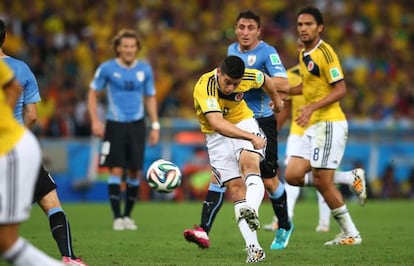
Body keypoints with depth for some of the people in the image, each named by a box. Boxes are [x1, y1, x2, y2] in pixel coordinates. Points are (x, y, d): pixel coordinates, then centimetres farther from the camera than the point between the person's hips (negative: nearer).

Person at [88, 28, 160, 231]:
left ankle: (128, 215, 16)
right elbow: (93, 93, 4)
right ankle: (117, 217, -1)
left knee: (135, 172, 2)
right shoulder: (107, 68, -3)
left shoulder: (145, 69, 5)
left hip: (137, 125, 3)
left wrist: (155, 125, 8)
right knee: (116, 170, -9)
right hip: (115, 124, -2)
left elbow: (150, 98, 14)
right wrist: (95, 121, -6)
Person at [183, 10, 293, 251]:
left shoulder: (267, 52, -11)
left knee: (269, 180, 4)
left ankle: (285, 226, 29)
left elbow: (283, 83, -24)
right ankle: (204, 231, -15)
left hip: (262, 122, -5)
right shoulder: (232, 50, 10)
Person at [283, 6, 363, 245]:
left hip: (330, 123, -9)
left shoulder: (325, 53, -13)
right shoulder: (304, 55, 14)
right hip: (313, 127, 9)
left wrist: (312, 107, -27)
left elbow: (340, 89, -18)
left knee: (321, 180, -10)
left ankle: (351, 234, 2)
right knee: (293, 175, 1)